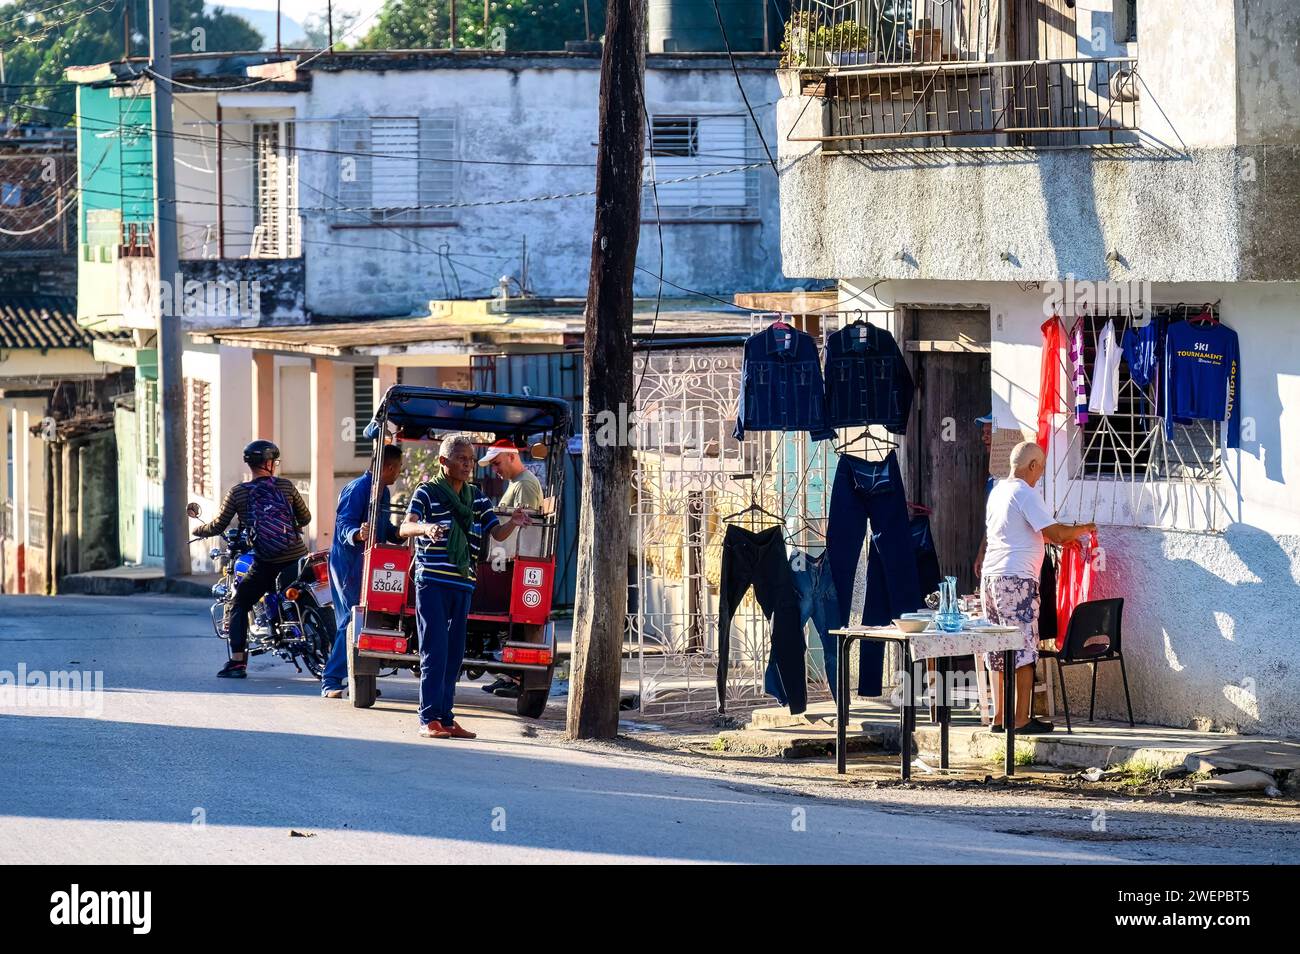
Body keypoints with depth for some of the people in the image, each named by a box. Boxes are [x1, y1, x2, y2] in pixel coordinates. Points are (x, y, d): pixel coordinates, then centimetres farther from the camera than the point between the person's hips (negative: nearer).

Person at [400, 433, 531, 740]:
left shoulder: (477, 499, 13)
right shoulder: (427, 493, -4)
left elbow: (497, 533, 10)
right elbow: (405, 528, -17)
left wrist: (512, 523, -13)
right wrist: (426, 528, -39)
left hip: (462, 585, 6)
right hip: (432, 582, -6)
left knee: (454, 653, 7)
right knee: (435, 652, -9)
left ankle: (445, 717, 12)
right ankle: (429, 719, -8)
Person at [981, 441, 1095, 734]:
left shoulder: (998, 491, 17)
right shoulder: (1025, 494, -11)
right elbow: (1055, 534, -14)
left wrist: (1067, 534, 27)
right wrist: (1083, 529, 4)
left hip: (990, 577, 9)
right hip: (1017, 578, -9)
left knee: (999, 650, 12)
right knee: (1023, 649, -6)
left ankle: (1000, 716, 14)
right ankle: (1022, 719, -7)